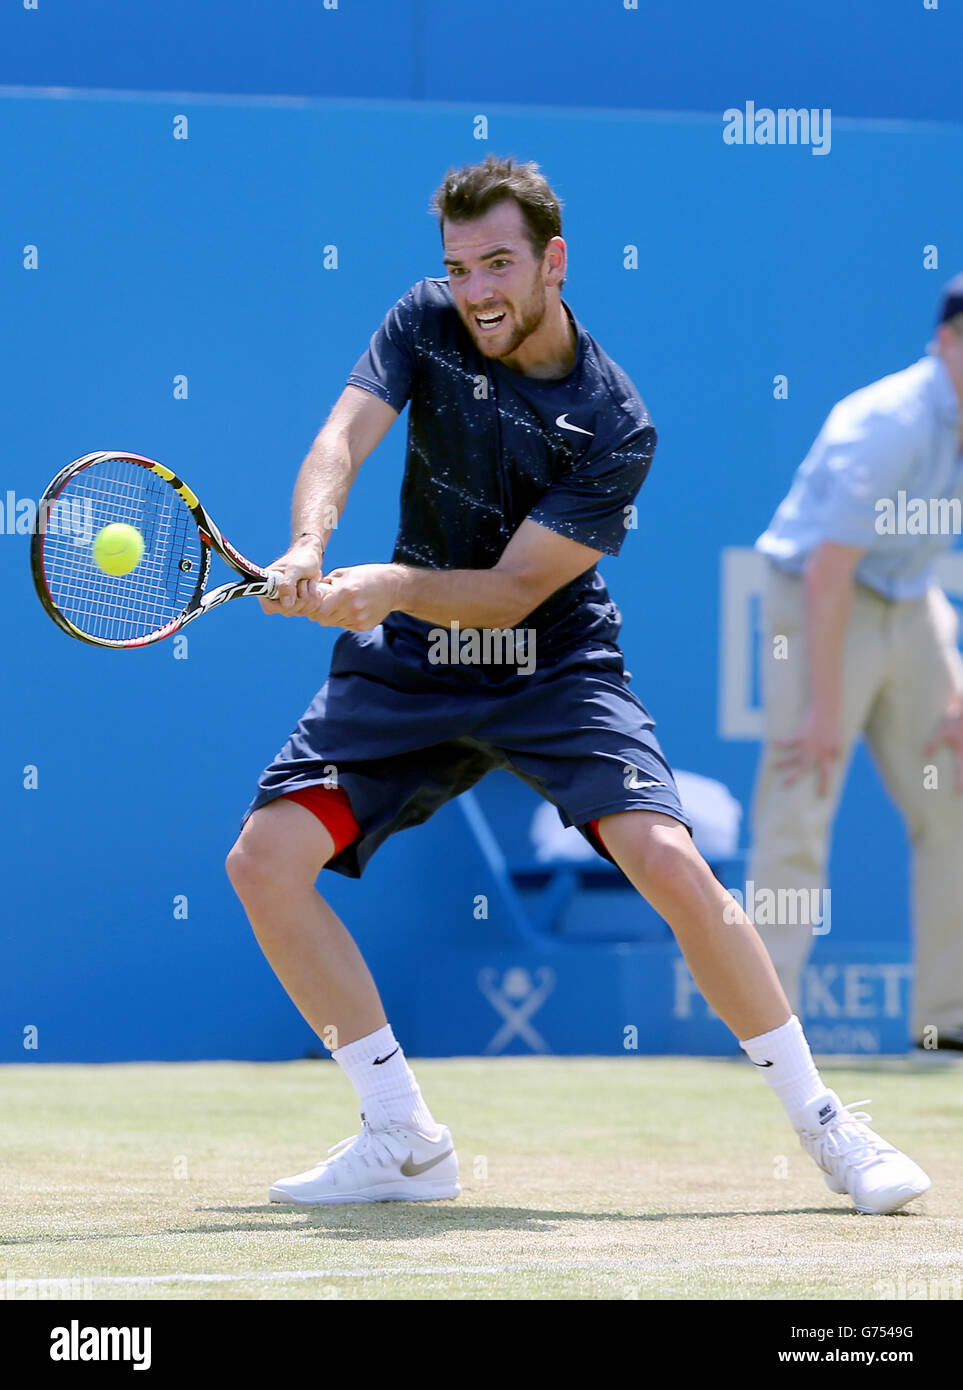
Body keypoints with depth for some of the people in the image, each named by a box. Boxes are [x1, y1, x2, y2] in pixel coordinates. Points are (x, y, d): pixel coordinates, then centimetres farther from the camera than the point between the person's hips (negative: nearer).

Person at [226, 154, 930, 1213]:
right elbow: (343, 439, -17)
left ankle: (823, 1124, -7)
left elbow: (513, 589, -18)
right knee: (264, 860, -13)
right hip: (408, 665, 4)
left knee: (669, 862, -24)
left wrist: (389, 585, -33)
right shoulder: (426, 324, -4)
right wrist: (308, 551, -36)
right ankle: (405, 1143, -1)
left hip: (554, 668, -4)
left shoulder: (614, 428, -16)